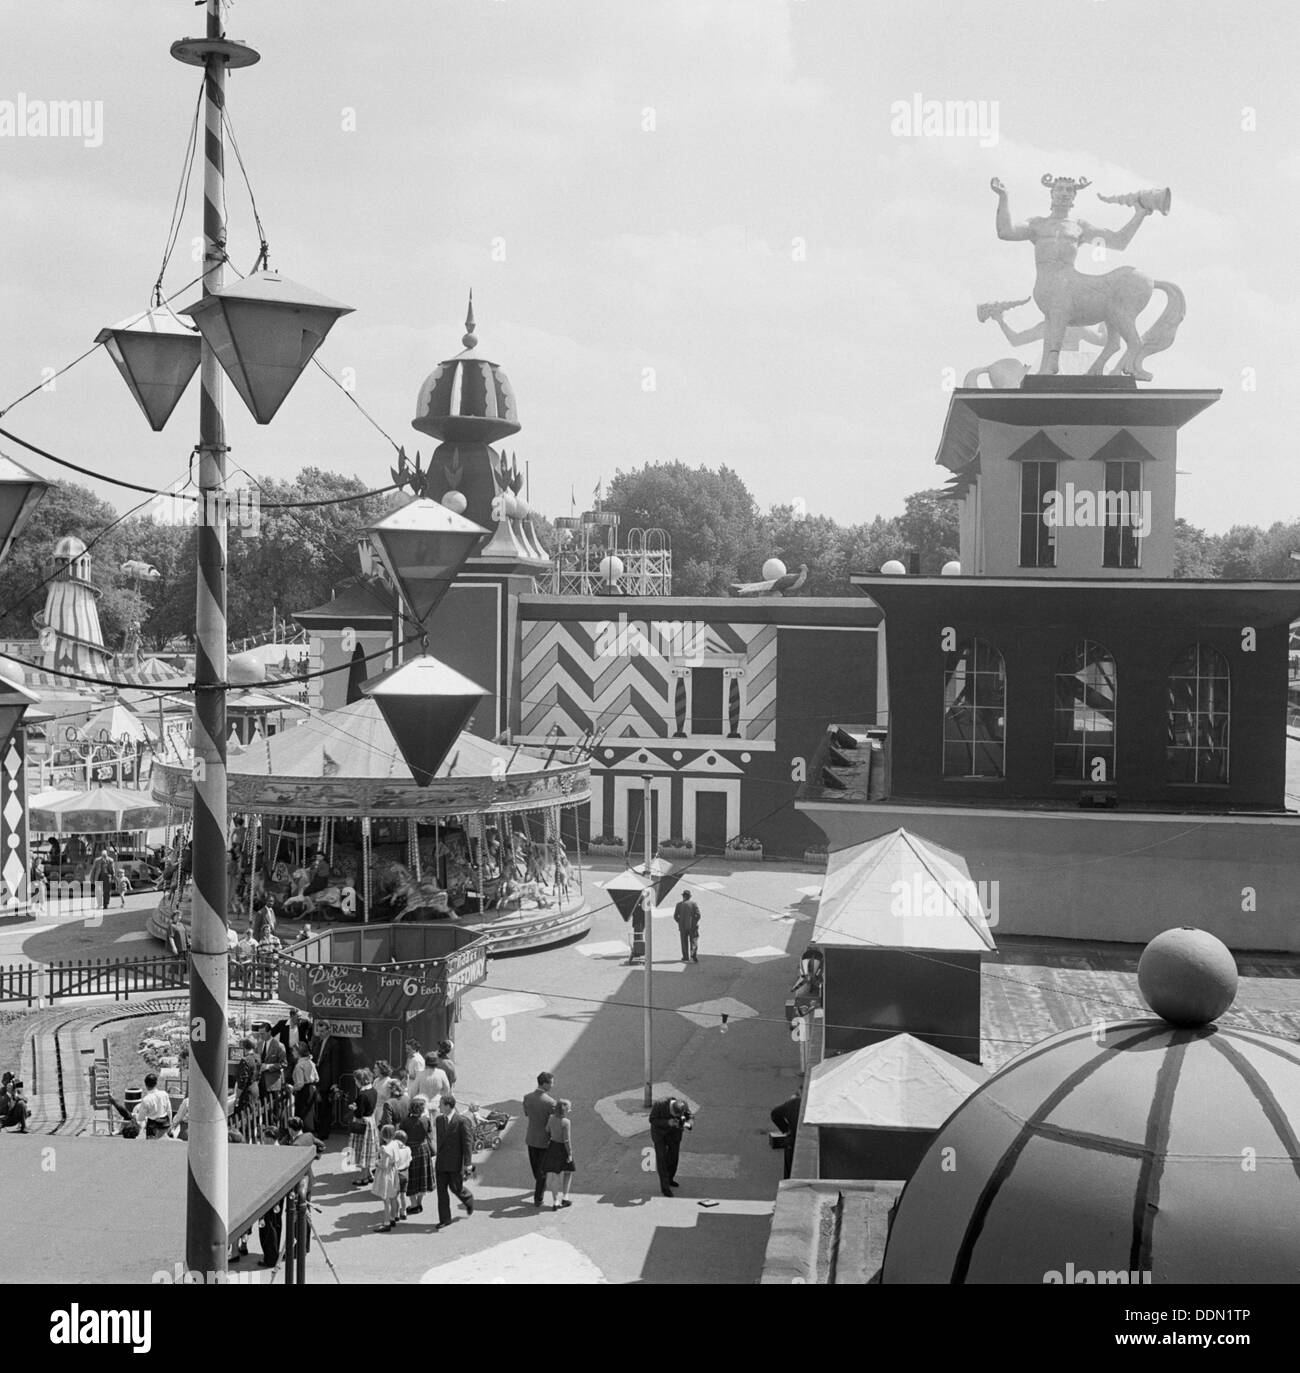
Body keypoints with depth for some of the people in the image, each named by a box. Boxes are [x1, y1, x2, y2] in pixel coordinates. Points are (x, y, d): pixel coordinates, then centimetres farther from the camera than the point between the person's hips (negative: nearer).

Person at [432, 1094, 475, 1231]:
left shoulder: (462, 1122, -14)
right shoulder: (439, 1120, 6)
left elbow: (468, 1142, -12)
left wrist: (467, 1163, -14)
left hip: (456, 1163, -5)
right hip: (441, 1163, 5)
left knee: (456, 1187, 3)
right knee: (441, 1189, 3)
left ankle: (468, 1199, 35)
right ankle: (444, 1219, 11)